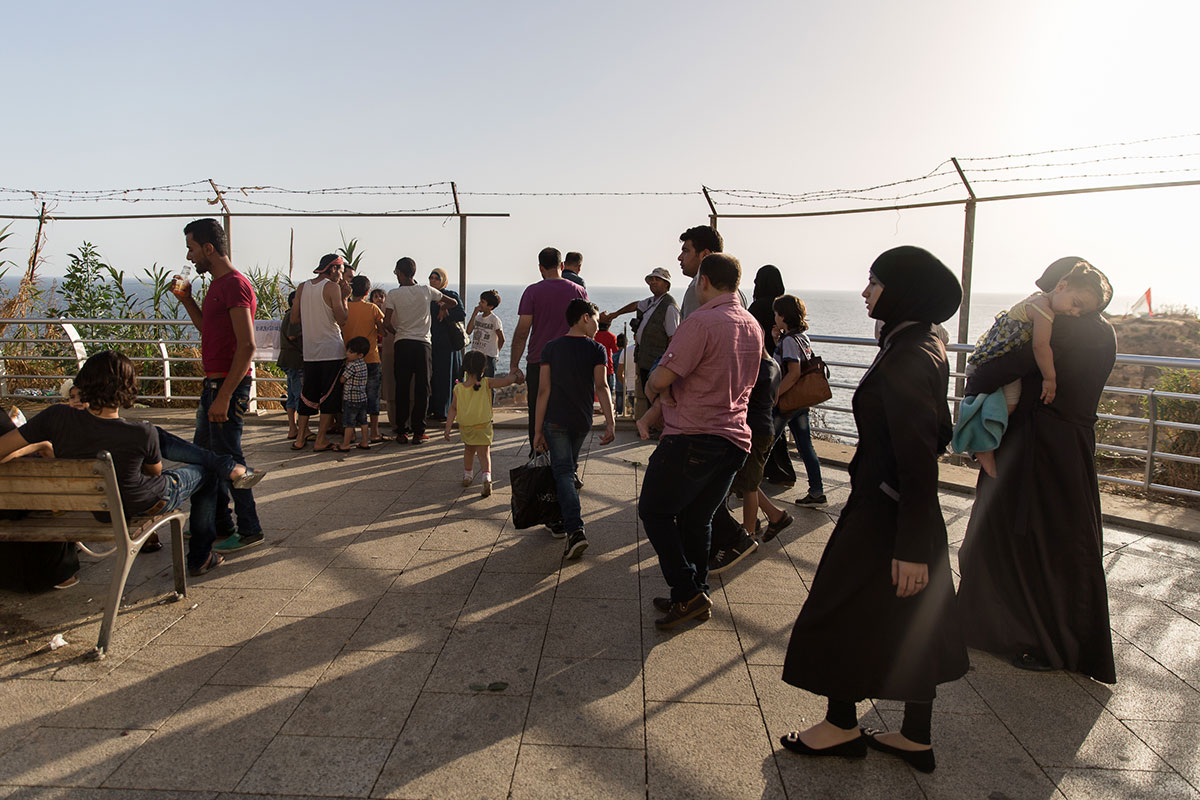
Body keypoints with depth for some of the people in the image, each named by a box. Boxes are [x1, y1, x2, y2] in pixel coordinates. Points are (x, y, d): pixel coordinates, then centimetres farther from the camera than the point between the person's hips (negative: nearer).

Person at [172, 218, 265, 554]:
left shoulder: (235, 285, -16)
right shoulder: (217, 284, 16)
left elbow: (247, 346, -22)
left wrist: (224, 396, -25)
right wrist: (186, 299, 17)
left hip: (229, 385, -10)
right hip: (213, 383, 10)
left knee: (227, 457, -4)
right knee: (203, 454, 17)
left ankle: (249, 530, 7)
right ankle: (220, 525, 27)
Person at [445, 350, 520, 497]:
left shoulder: (458, 388, -5)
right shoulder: (486, 383, -13)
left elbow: (453, 409, -2)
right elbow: (506, 381, -13)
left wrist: (448, 428, 3)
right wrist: (514, 377, 8)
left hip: (465, 428, 3)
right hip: (483, 426, -3)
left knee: (468, 450, 25)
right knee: (484, 453, 1)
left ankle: (467, 476, 39)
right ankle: (486, 477, -21)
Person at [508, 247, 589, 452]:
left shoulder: (532, 291, -3)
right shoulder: (579, 291, 3)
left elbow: (522, 332, -6)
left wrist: (514, 366, -1)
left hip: (538, 363, -2)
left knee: (537, 417, 8)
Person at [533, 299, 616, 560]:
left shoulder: (551, 348, -2)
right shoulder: (596, 349, -3)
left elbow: (543, 390, -6)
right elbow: (601, 386, -14)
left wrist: (538, 430, -3)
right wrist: (610, 422, -18)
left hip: (555, 420, -1)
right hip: (582, 421, 2)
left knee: (563, 473, -4)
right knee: (570, 469, 21)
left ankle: (575, 530, -20)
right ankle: (562, 521, 30)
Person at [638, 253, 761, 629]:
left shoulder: (702, 322, -16)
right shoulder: (753, 326, 12)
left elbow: (661, 379, -19)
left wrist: (651, 389, 7)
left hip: (694, 438, -8)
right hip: (735, 439, 8)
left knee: (654, 511, 6)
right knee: (696, 519, 17)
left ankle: (688, 593, 2)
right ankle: (695, 596, 24)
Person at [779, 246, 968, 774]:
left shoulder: (905, 361, -24)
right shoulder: (926, 346, 7)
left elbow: (917, 459, -25)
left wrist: (912, 548, -22)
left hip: (882, 513, -10)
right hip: (913, 513, 10)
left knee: (841, 614, 8)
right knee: (912, 625, 17)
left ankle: (842, 727, 26)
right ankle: (916, 739, 31)